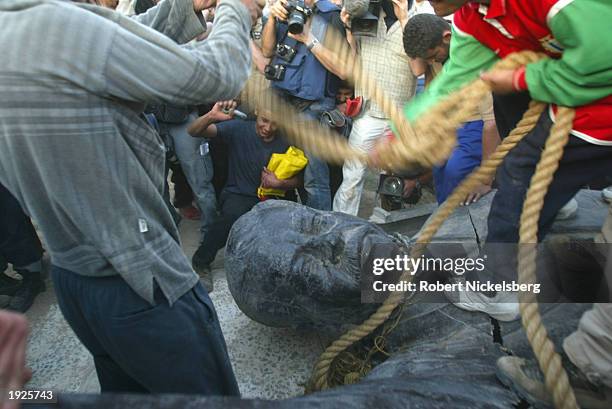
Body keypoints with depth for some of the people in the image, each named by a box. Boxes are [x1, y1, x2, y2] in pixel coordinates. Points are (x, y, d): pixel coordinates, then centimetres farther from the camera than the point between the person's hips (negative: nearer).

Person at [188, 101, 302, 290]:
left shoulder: (285, 142, -2)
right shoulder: (239, 129, -10)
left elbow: (298, 179, 5)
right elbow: (193, 131, -17)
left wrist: (279, 183, -17)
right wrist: (211, 116, -39)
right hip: (237, 195, -2)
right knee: (234, 214, -36)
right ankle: (201, 262, -10)